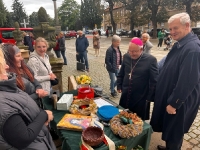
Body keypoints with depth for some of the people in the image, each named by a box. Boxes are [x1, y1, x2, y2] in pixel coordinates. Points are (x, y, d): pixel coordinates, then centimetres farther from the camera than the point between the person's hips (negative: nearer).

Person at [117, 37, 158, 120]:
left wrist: (150, 98, -8)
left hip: (141, 99, -4)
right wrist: (119, 86, 10)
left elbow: (154, 81, -9)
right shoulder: (126, 56, 0)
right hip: (125, 97, 4)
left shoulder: (151, 60, -14)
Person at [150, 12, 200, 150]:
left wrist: (174, 103, -19)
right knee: (169, 129, 25)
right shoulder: (179, 45, 6)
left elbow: (187, 81, -27)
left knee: (174, 132, 12)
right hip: (169, 96, 9)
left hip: (179, 102, -9)